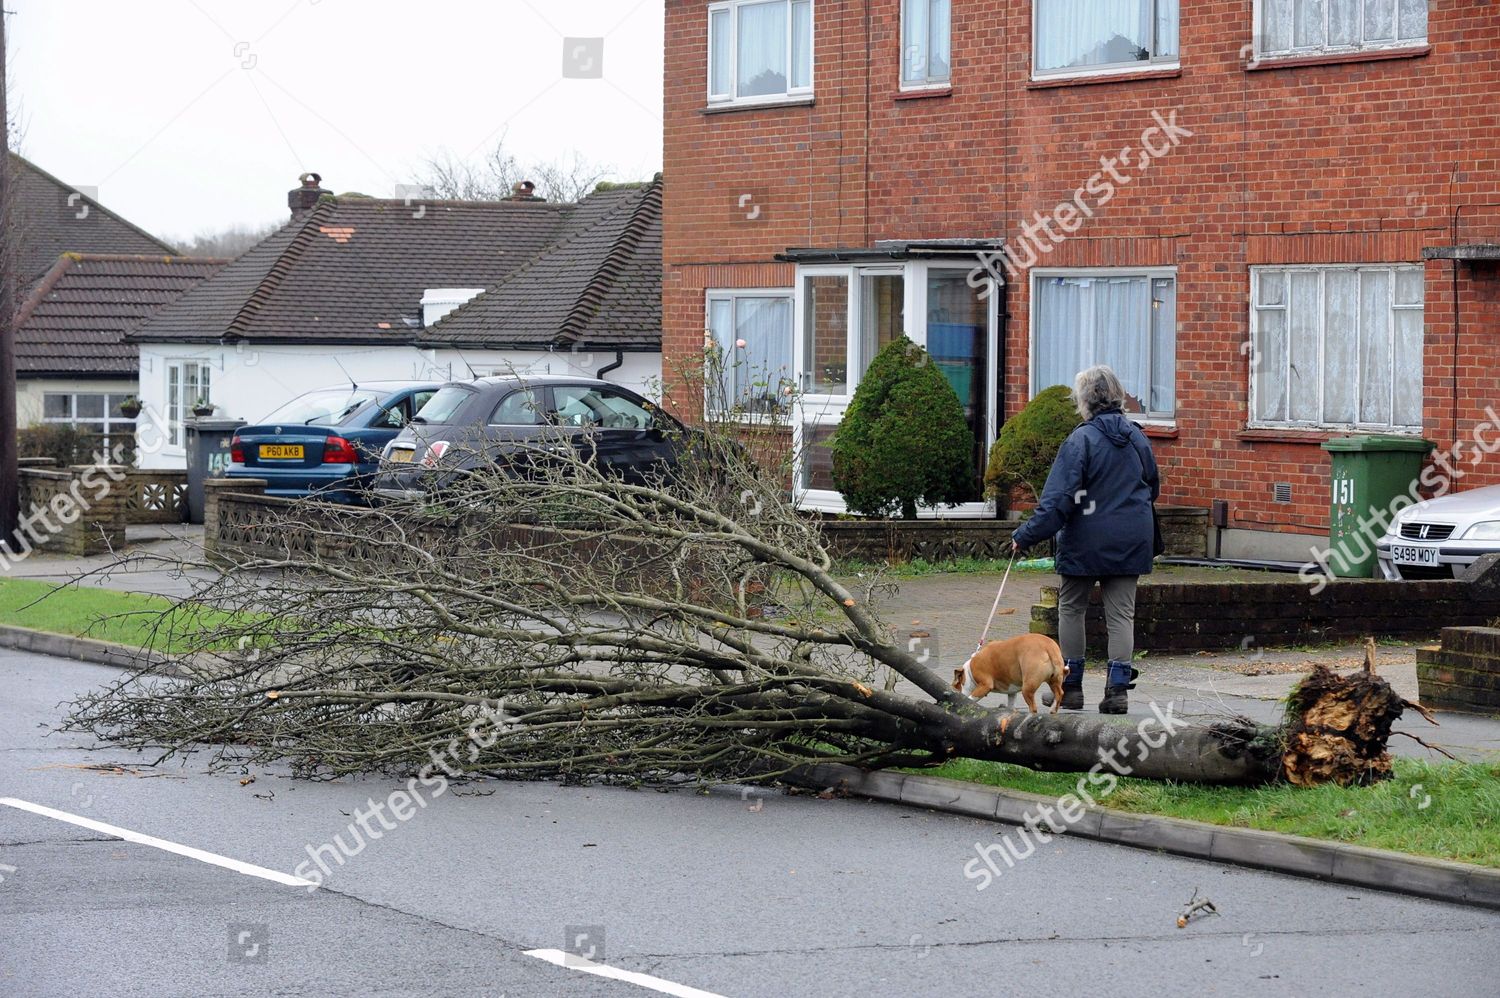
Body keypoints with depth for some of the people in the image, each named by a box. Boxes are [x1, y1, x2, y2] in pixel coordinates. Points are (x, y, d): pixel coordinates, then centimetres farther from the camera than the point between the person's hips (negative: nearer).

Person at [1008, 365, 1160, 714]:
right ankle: (1118, 688, -1)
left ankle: (1070, 686, 15)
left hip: (1086, 541, -4)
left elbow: (1058, 499, -18)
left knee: (1071, 609, 11)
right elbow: (1153, 488, 19)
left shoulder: (1082, 440, -14)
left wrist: (1026, 536, -14)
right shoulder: (1137, 438, 5)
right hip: (1131, 541, 4)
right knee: (1121, 614, 6)